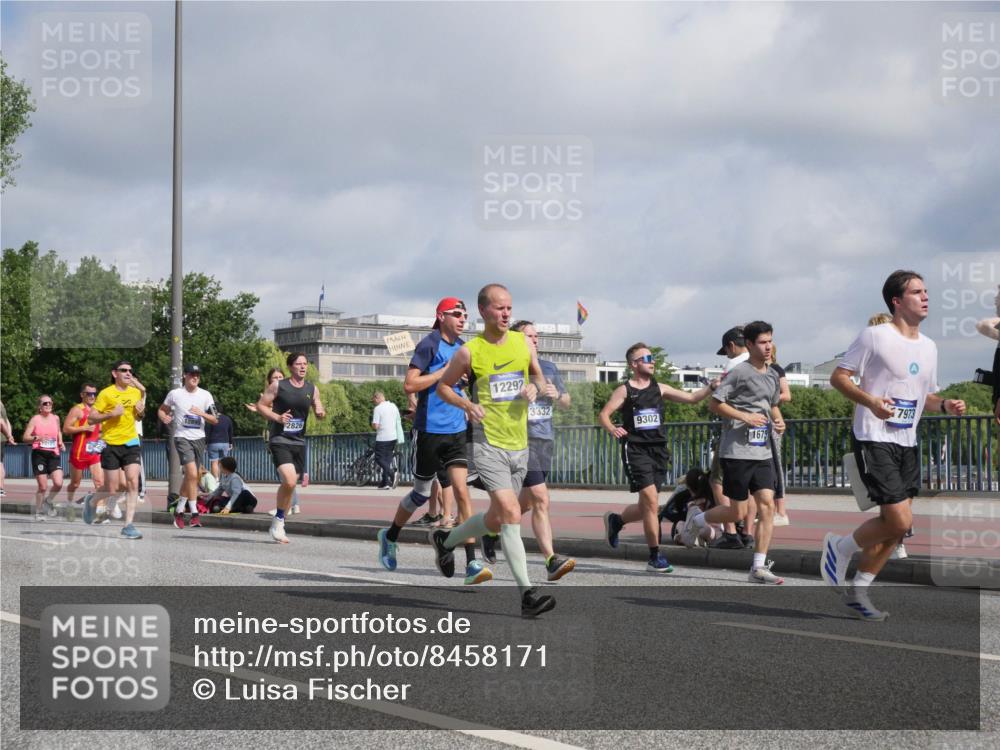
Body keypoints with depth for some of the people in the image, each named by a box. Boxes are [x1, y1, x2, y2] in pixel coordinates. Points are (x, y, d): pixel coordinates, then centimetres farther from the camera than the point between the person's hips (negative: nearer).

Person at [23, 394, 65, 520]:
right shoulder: (35, 419, -3)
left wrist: (60, 443, 11)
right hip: (39, 454, -3)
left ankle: (48, 501, 16)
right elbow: (25, 437, -6)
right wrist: (36, 438, -24)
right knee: (43, 487, -3)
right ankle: (38, 512, 17)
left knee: (58, 483, -14)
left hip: (53, 454, 3)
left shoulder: (55, 418, 9)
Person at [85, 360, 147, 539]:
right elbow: (91, 418, -8)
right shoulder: (106, 394, -6)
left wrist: (141, 410, 2)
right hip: (111, 445, -4)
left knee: (133, 482, -11)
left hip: (131, 443, 4)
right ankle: (91, 502, 34)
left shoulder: (136, 392, 9)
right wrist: (112, 413, -20)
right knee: (112, 489, 1)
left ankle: (128, 525, -7)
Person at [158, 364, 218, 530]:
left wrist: (202, 413, -15)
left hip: (199, 438, 4)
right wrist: (164, 417, -9)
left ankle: (179, 510, 28)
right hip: (182, 437, -4)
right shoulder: (175, 394, -1)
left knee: (190, 477, 11)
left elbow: (215, 420, 3)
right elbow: (161, 410, 13)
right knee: (192, 473, -21)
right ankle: (194, 513, -18)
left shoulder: (205, 395, 3)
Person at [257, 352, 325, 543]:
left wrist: (321, 413, -9)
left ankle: (279, 526, 23)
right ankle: (278, 520, -2)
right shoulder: (278, 386, -4)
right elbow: (261, 405, -1)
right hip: (279, 440, -5)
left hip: (299, 442, 5)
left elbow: (319, 411, 15)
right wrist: (276, 417, -16)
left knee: (290, 484, 8)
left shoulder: (312, 389, 8)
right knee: (289, 481, -21)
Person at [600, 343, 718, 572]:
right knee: (651, 502, -14)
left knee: (647, 507, 10)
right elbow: (604, 414, -4)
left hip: (658, 450, 5)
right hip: (635, 450, -5)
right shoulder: (624, 390, 0)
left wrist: (712, 387, -7)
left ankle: (615, 520, 41)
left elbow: (691, 398, 8)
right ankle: (655, 557, -6)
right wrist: (612, 429, -25)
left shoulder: (660, 388, 11)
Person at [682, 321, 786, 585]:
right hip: (737, 451, -6)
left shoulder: (772, 376, 13)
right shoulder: (739, 372, -9)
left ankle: (759, 568, -1)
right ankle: (696, 522, 28)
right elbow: (714, 404, -9)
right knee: (738, 512, -1)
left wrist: (778, 421, 8)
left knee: (767, 505, -4)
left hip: (763, 452, 7)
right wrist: (745, 417, -17)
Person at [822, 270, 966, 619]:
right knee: (900, 520, -16)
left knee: (896, 526, 7)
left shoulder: (928, 346, 14)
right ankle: (841, 547, 8)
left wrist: (946, 405, 1)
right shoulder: (875, 336, -8)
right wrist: (870, 401, -24)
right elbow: (838, 377, -8)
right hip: (874, 440, -8)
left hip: (907, 443, 8)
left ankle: (857, 590, 20)